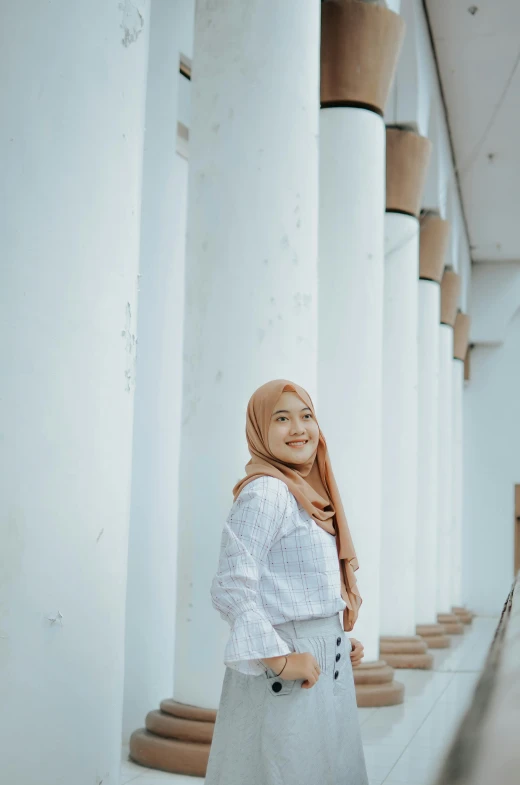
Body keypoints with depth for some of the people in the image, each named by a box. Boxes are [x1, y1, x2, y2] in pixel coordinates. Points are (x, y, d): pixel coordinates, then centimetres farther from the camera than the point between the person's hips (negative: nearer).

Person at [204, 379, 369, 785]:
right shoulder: (265, 492, -16)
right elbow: (232, 588, -24)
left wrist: (338, 641, 9)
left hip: (325, 670, 9)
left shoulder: (307, 494, 12)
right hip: (287, 686, -9)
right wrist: (280, 659, -23)